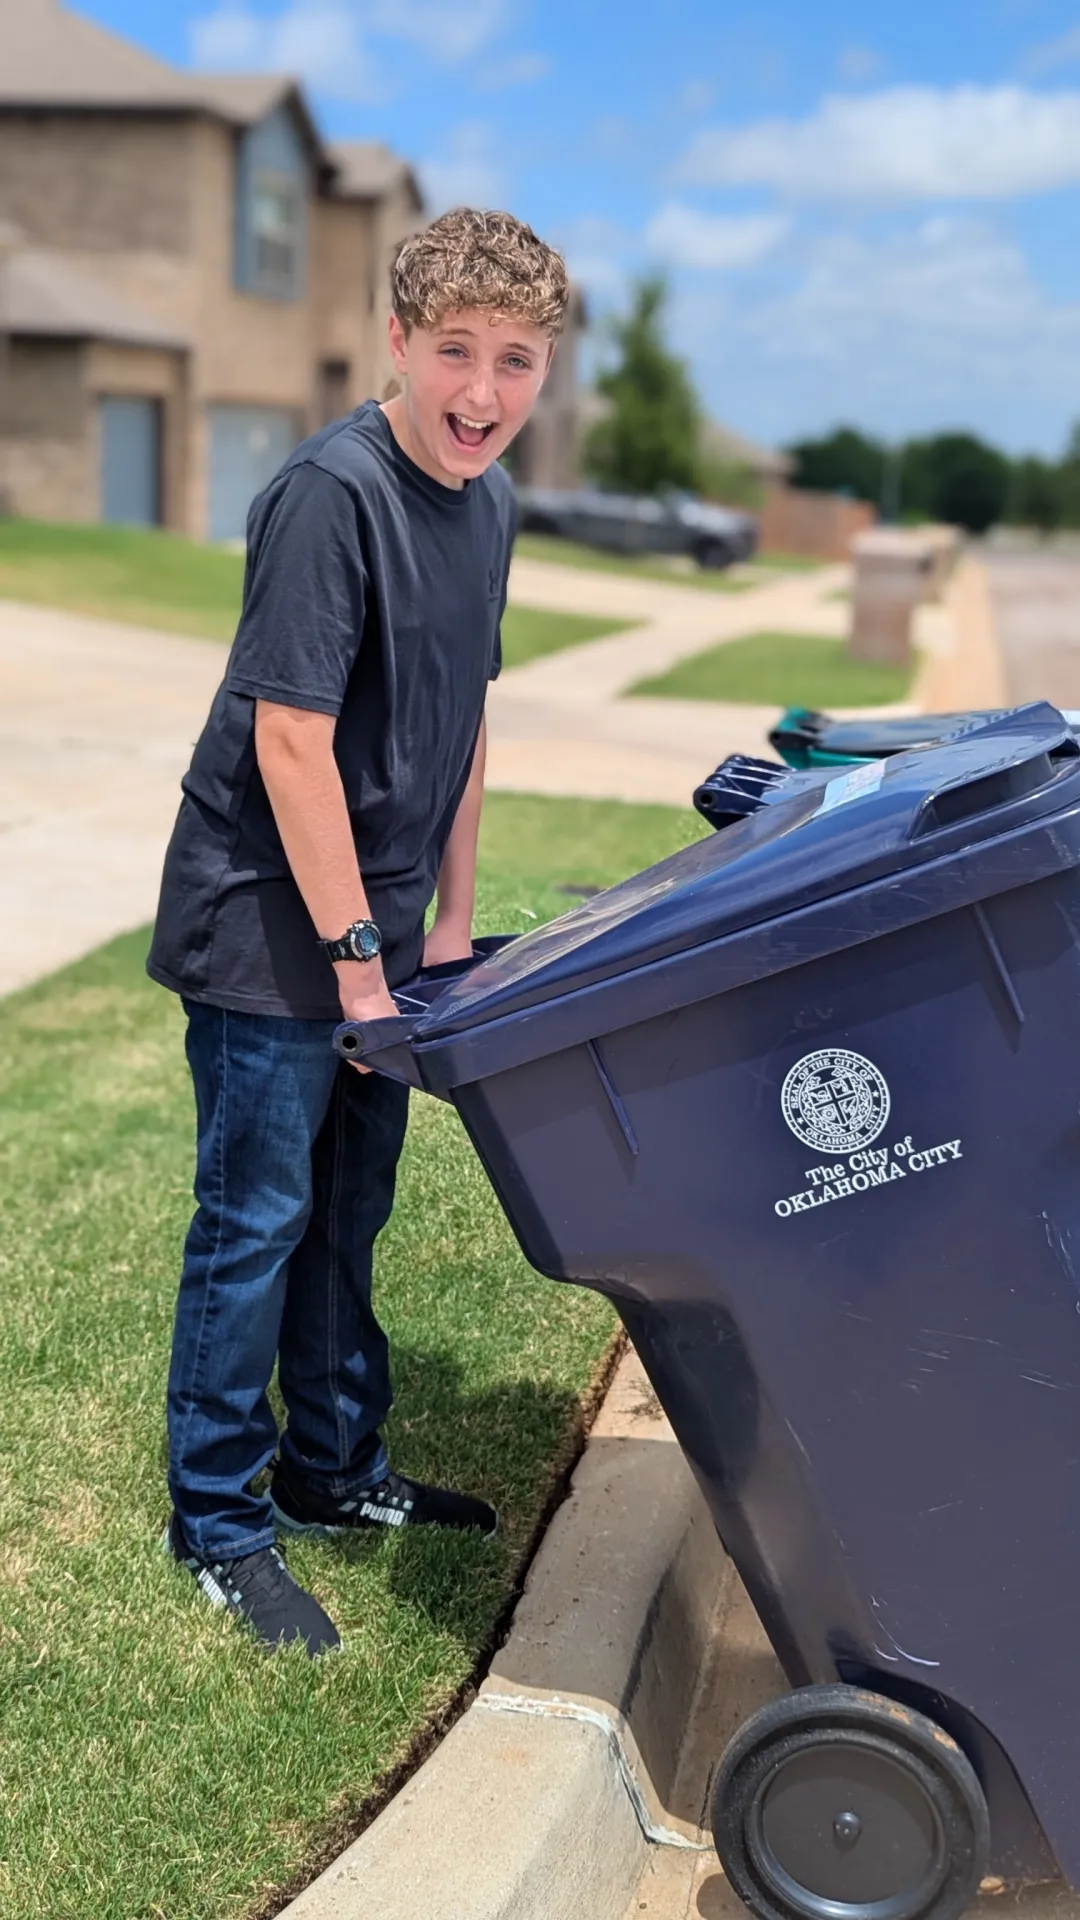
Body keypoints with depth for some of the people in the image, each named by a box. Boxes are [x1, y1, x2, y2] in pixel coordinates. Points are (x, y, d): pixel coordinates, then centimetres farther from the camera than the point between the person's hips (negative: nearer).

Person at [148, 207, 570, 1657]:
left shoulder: (490, 506, 6)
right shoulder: (330, 494, -20)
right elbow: (291, 740, -22)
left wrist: (447, 923, 10)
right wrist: (356, 957, -19)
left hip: (373, 918, 8)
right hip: (268, 926, -8)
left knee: (349, 1209, 18)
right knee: (257, 1221, 2)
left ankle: (336, 1470, 36)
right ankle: (218, 1524, 20)